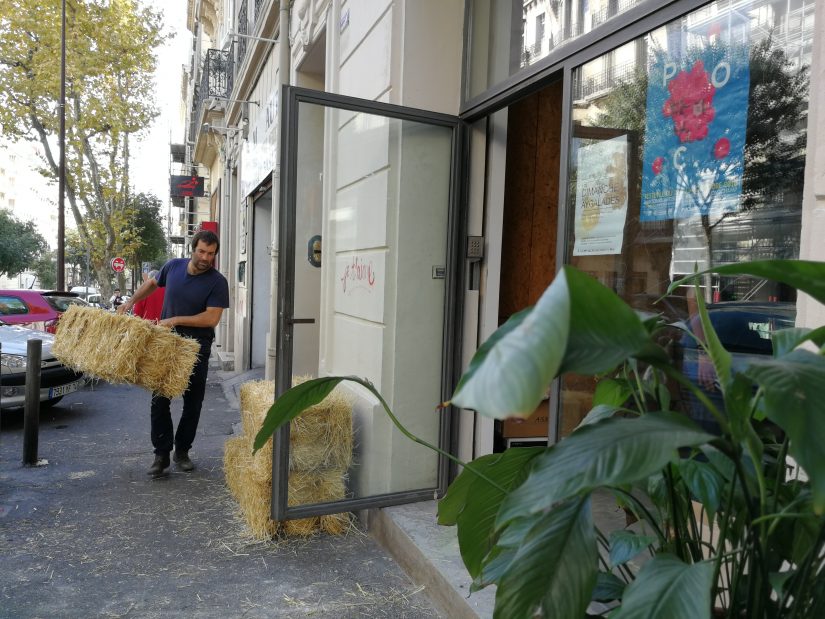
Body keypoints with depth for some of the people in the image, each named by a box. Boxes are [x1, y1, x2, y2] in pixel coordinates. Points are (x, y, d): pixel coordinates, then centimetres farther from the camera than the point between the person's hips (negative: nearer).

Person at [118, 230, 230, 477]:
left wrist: (176, 320, -19)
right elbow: (152, 283, 22)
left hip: (196, 350, -2)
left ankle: (182, 451, 21)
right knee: (159, 401, 0)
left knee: (193, 403, 6)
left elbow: (212, 318, -19)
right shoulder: (173, 266, 1)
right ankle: (161, 454, 8)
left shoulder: (217, 282, -12)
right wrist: (131, 301, 14)